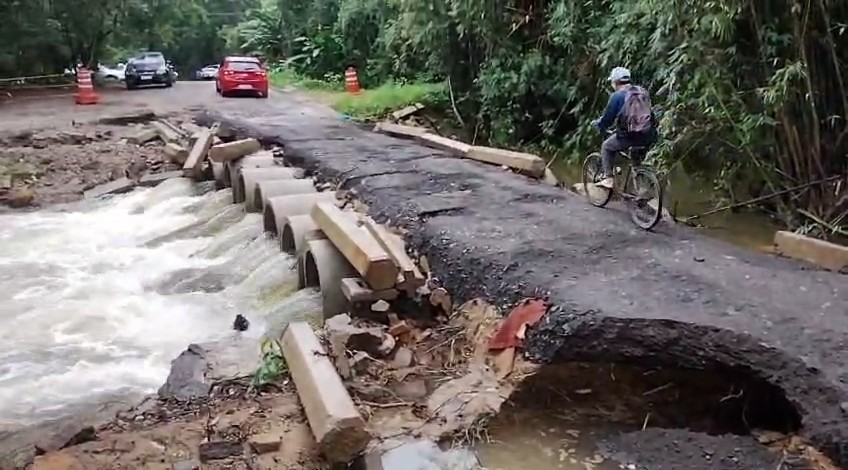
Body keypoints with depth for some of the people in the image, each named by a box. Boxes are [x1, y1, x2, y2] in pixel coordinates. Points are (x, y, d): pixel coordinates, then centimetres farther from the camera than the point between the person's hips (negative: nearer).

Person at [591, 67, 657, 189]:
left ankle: (608, 179, 10)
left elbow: (607, 118, -2)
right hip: (649, 135, 6)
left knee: (606, 147, 17)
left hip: (630, 135, -6)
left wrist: (597, 123, 20)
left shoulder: (617, 95, -5)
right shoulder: (643, 92, 15)